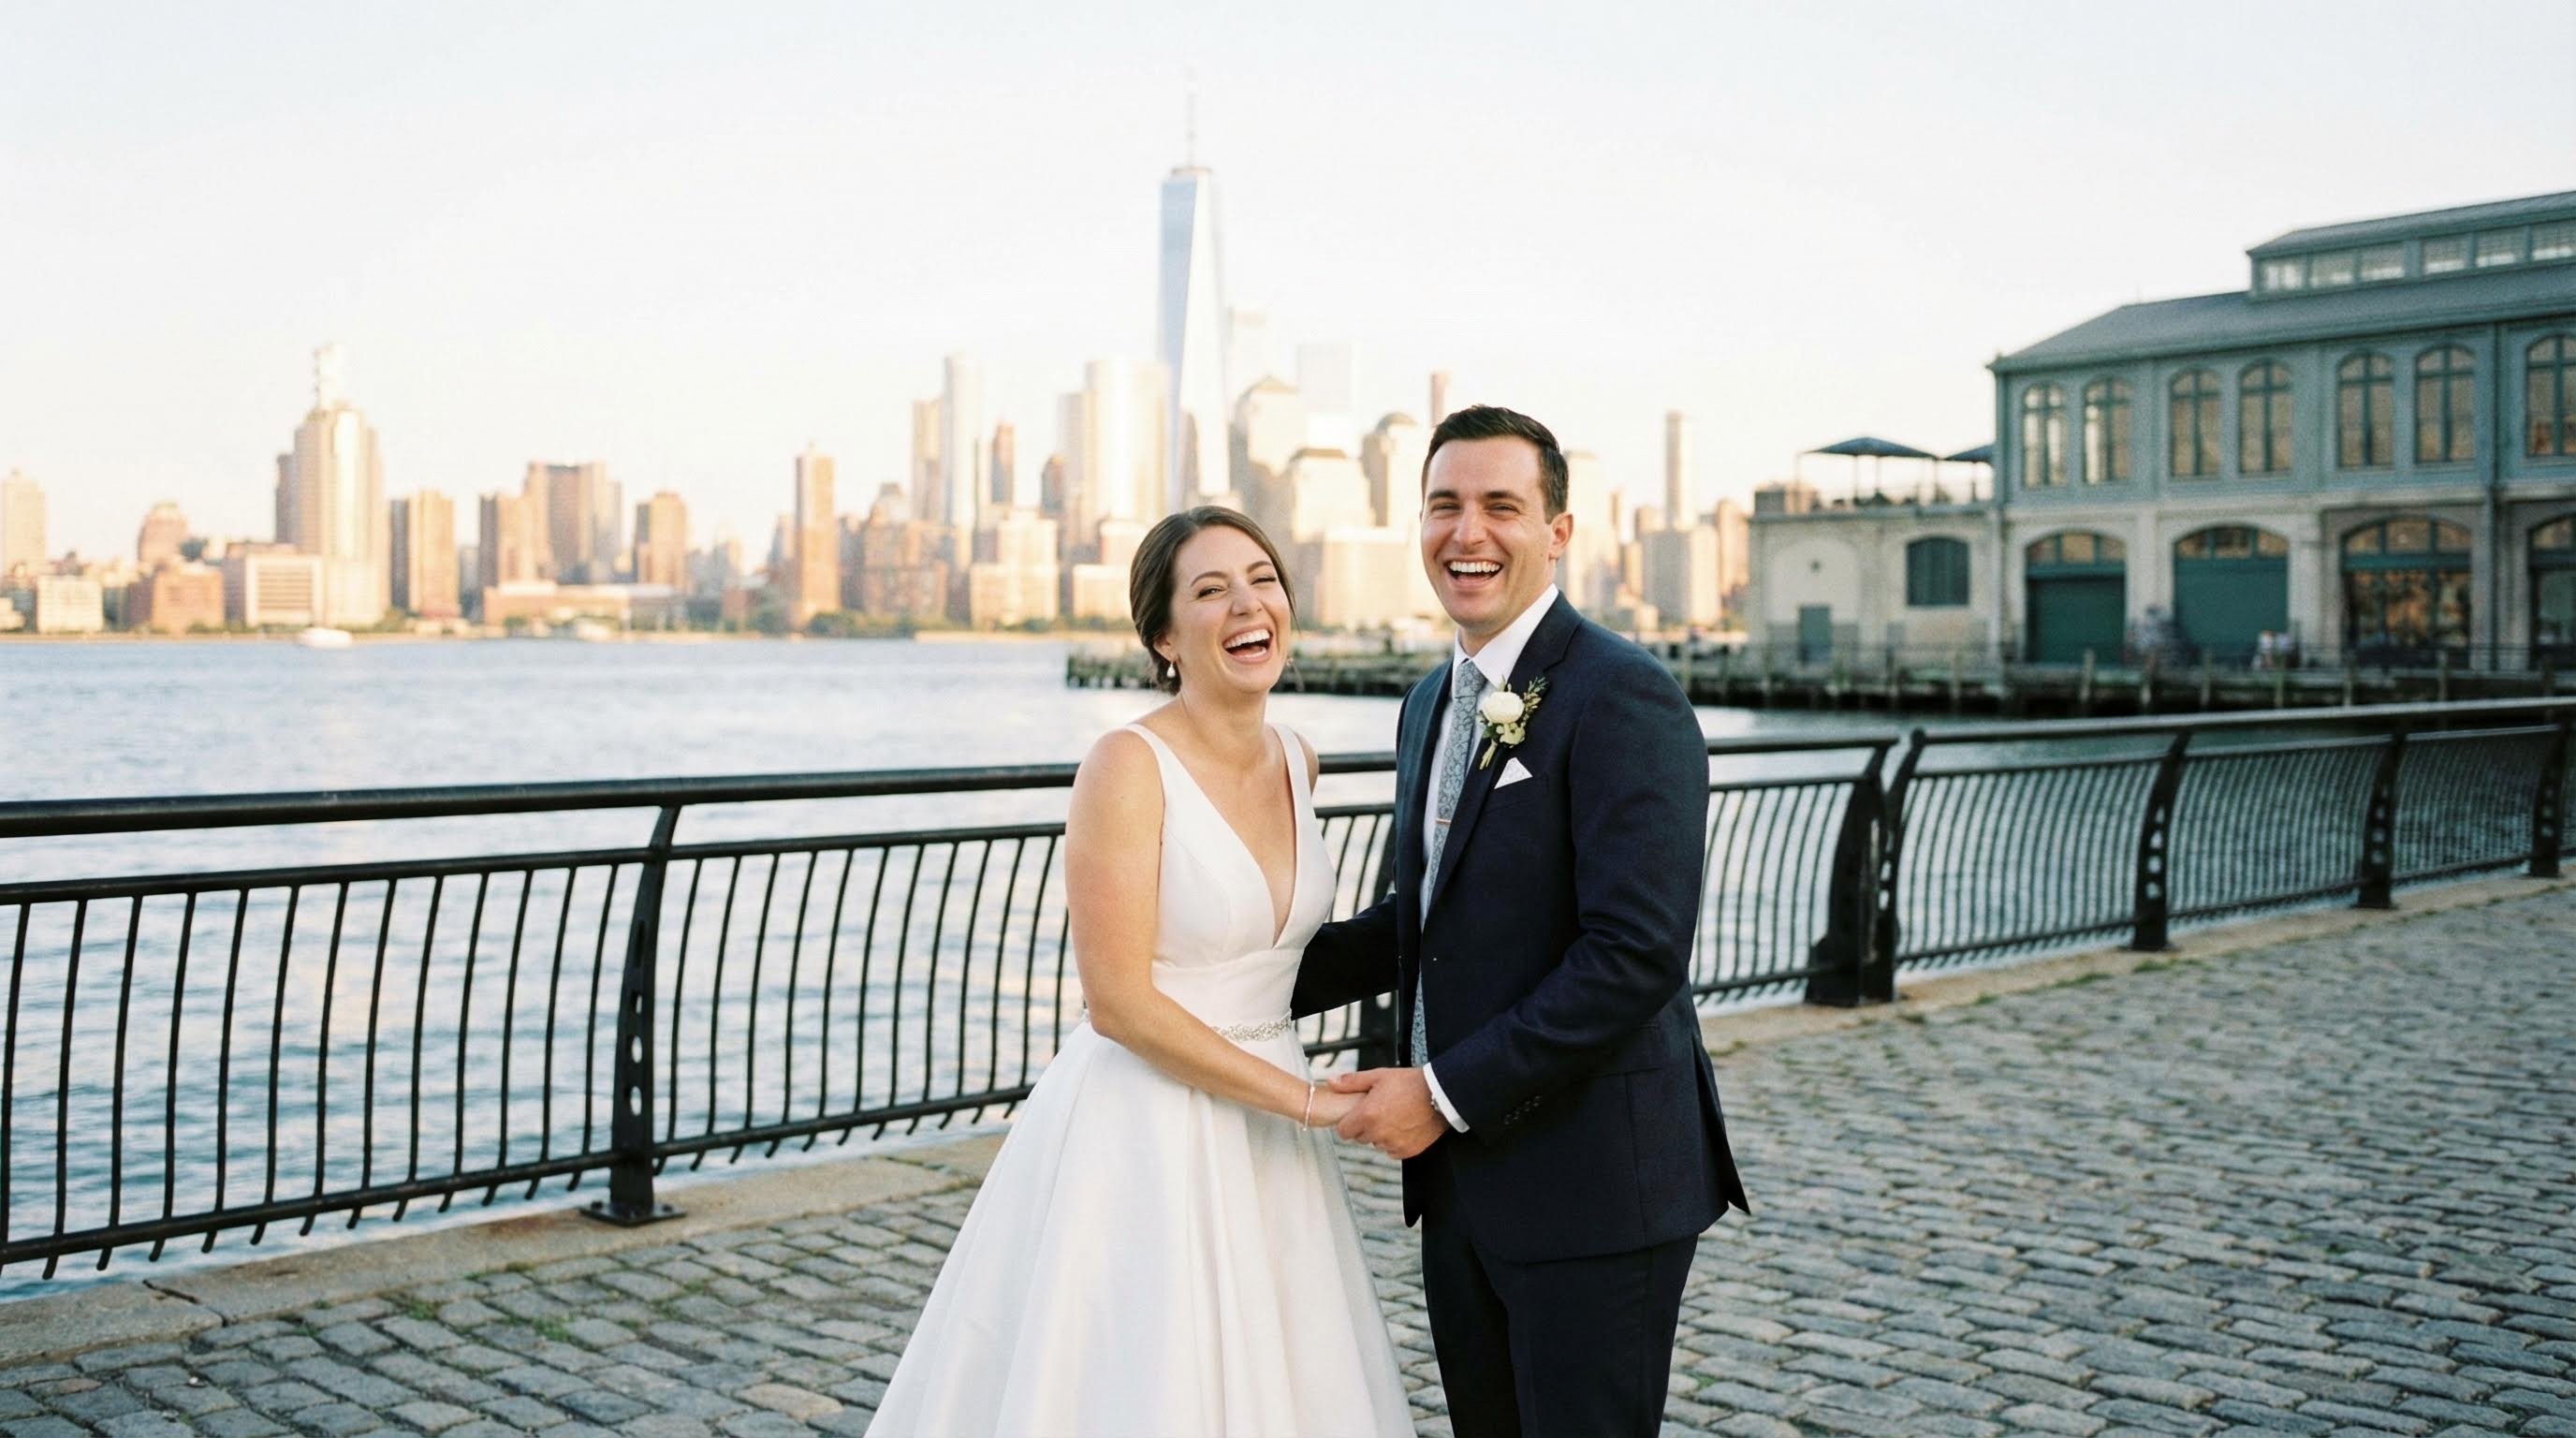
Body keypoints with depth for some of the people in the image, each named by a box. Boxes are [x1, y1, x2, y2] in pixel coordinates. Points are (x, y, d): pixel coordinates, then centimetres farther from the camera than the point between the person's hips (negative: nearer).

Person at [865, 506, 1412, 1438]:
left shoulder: (1297, 761, 4)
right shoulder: (1129, 766, -16)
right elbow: (1120, 1003, -20)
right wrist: (1306, 1100, -17)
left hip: (1266, 1138, 7)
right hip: (1143, 1129, -6)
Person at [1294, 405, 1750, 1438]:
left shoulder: (1622, 698, -16)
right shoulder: (1433, 702, 13)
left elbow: (1638, 954, -23)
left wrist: (1447, 1092, -20)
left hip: (1593, 1186, -8)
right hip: (1460, 1177, 8)